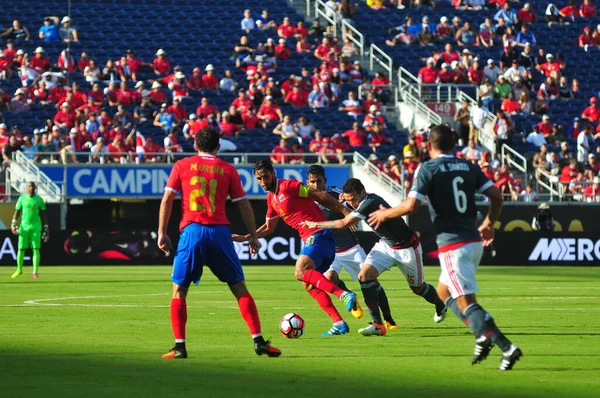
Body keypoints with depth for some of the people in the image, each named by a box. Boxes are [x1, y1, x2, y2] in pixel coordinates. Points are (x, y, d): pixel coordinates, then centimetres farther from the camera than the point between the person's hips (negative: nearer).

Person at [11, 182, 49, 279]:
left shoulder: (39, 199, 5)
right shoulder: (22, 198, 4)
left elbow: (43, 214, 8)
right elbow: (17, 212, 6)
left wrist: (46, 229, 5)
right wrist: (14, 223, -9)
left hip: (36, 227, 0)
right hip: (24, 227, 0)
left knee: (36, 249, -7)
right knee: (21, 248, 0)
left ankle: (35, 271, -4)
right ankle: (19, 270, 16)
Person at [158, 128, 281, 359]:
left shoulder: (182, 166, 9)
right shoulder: (227, 169, 10)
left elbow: (167, 199, 3)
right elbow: (244, 204, 10)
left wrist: (162, 232, 7)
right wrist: (253, 236, 17)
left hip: (192, 230, -1)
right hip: (219, 232, 1)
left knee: (179, 289, 8)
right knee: (239, 288, 8)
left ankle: (179, 347, -1)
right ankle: (259, 341, 3)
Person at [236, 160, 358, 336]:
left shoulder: (288, 186, -8)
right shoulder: (271, 198, 19)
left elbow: (320, 195, -9)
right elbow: (269, 227, 32)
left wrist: (344, 210, -13)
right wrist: (245, 238, 27)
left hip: (319, 234, -9)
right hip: (309, 239, 9)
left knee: (301, 271, -28)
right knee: (309, 285, 7)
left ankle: (343, 294, -37)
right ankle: (339, 323, 4)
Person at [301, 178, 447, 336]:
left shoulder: (370, 203, -34)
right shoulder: (363, 202, -7)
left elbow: (343, 223, -37)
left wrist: (316, 224, -28)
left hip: (407, 247, -7)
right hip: (385, 244, 7)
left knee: (417, 287, 11)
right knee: (364, 275, -16)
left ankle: (441, 307, 47)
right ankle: (377, 324, -14)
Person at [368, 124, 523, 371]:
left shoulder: (428, 169, -6)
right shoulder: (469, 167, 10)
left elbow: (411, 205, -14)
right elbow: (496, 196, 8)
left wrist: (385, 214, 4)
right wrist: (488, 225, 23)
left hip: (452, 245, -7)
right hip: (475, 241, 7)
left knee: (466, 302, -8)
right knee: (444, 292, 23)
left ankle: (507, 347, -22)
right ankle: (484, 334, 5)